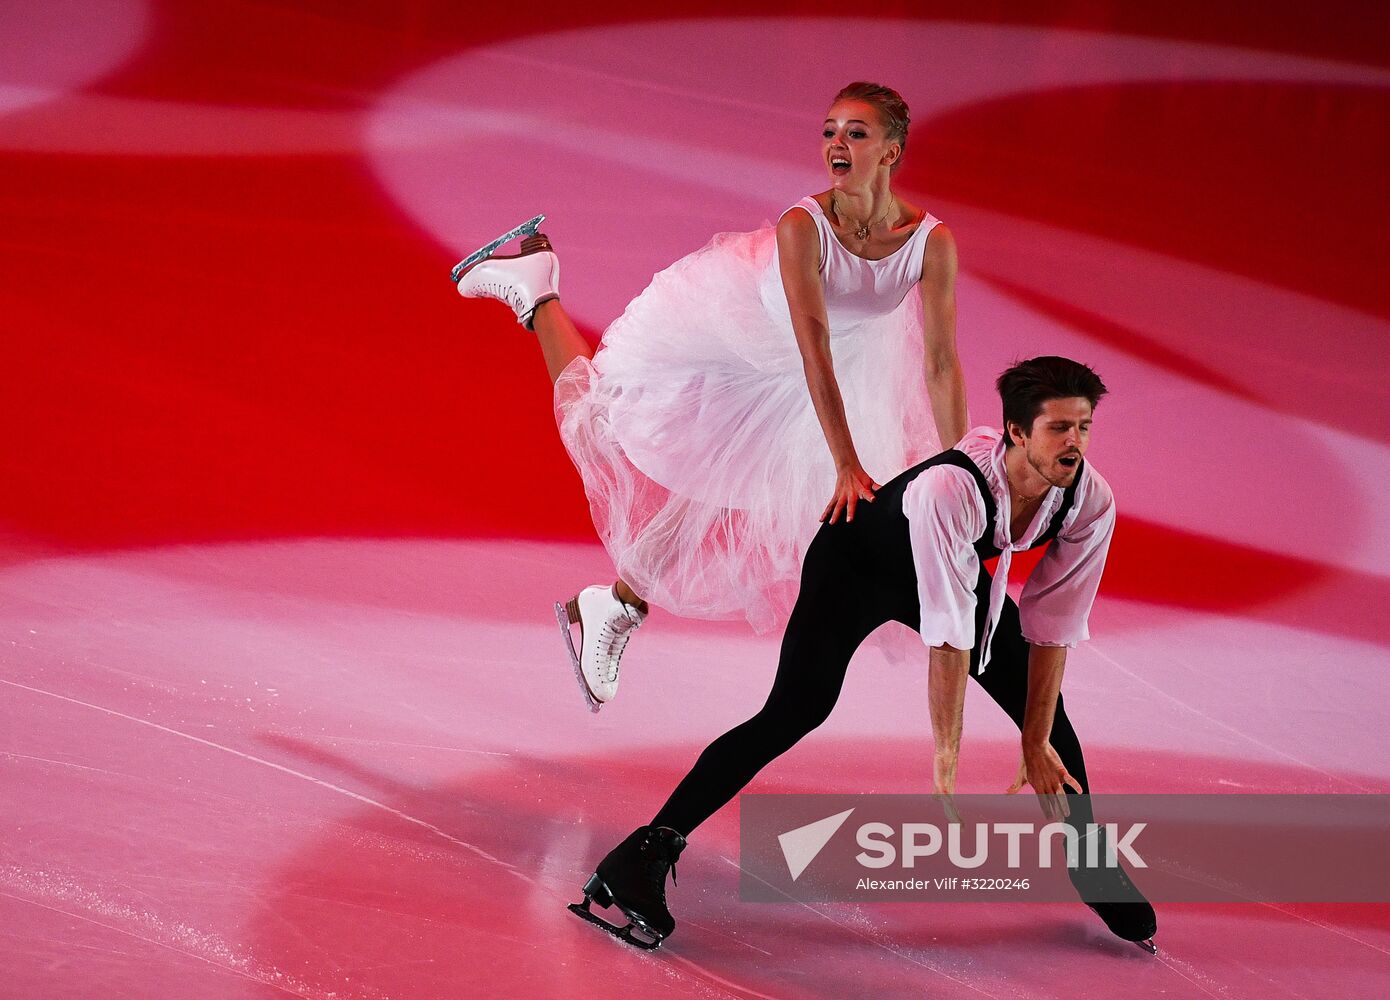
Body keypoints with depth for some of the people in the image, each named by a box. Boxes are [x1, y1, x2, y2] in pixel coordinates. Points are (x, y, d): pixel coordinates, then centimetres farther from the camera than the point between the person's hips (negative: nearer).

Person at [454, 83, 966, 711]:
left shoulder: (933, 244, -30)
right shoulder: (802, 227, -38)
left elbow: (942, 364, -25)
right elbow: (812, 349, -42)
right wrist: (848, 466, -48)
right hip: (727, 325, -3)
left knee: (707, 502, 10)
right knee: (598, 414, 12)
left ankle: (615, 606, 32)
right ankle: (536, 289, 36)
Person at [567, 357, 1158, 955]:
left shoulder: (1091, 502, -25)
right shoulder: (949, 489, -43)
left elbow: (1052, 628, -15)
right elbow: (950, 633, -39)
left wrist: (1038, 743, -13)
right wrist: (946, 755, -33)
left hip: (962, 564, 6)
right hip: (857, 562, -6)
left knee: (1046, 711, 3)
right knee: (797, 710, -23)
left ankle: (1090, 862, 29)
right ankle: (640, 858, -26)